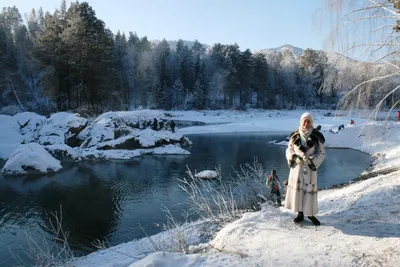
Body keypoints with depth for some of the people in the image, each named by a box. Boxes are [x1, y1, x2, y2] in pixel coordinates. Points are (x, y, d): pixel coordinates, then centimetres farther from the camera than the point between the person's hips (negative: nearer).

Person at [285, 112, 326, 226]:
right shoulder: (295, 136, 1)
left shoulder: (316, 136, -5)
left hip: (309, 168, -2)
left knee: (309, 189, 2)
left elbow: (321, 153, -1)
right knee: (297, 188, 6)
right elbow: (289, 150, 9)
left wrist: (313, 163, -14)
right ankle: (300, 213, 20)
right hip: (297, 166, 2)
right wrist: (292, 158, -10)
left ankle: (310, 214, 19)